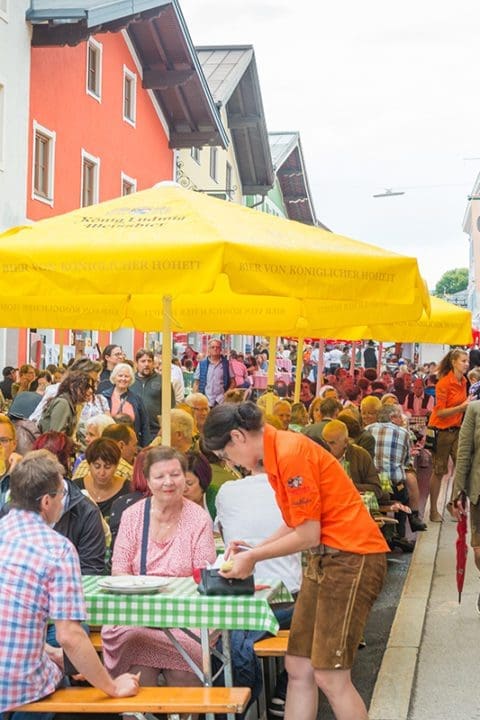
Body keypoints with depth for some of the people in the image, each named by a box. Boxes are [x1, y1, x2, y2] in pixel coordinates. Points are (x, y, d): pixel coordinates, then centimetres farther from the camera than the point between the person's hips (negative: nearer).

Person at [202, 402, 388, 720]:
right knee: (298, 667, 9)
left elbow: (308, 534, -16)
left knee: (330, 676, -7)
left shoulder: (290, 453, -18)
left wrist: (253, 557, -6)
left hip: (351, 557, -10)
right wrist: (254, 550, 10)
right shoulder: (277, 454, 10)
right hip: (325, 559, 10)